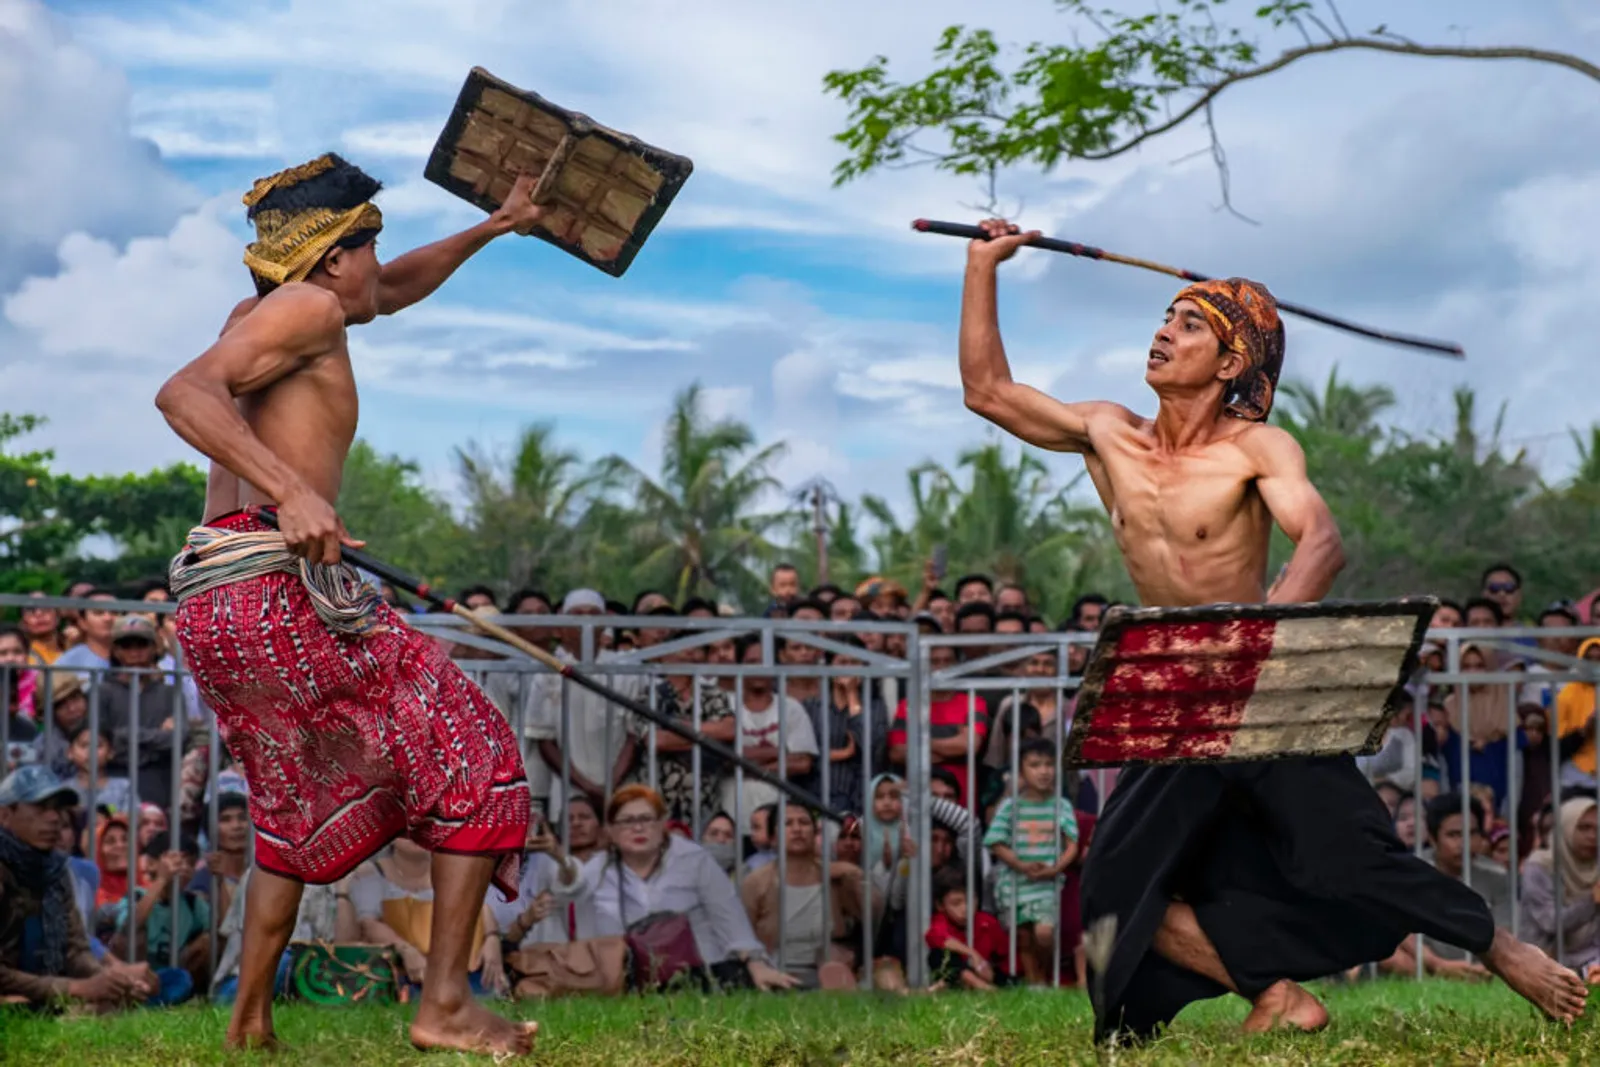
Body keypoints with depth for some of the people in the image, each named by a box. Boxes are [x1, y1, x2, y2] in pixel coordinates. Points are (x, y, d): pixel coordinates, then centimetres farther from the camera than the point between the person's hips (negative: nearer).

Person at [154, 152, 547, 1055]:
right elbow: (183, 394, -19)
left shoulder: (260, 314, 24)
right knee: (472, 757, 2)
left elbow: (395, 290, 43)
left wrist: (495, 228, 45)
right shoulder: (307, 308, -3)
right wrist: (291, 491, -30)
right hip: (282, 582, -10)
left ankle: (251, 1019, 22)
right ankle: (447, 1002, -3)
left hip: (211, 605, 10)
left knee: (304, 798, 27)